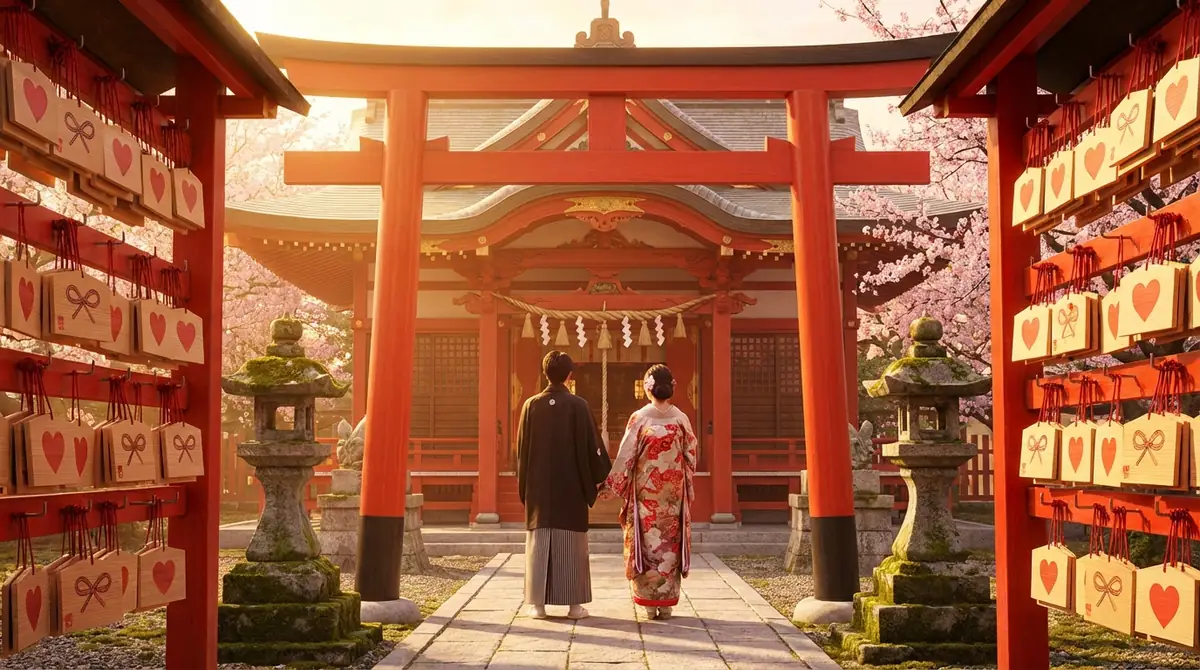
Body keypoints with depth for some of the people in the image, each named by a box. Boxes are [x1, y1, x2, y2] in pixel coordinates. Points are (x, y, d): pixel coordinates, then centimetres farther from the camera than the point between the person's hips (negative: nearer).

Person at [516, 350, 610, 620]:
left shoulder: (531, 405, -1)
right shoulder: (579, 405, -8)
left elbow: (522, 448, 4)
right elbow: (591, 446, -6)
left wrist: (524, 484, 16)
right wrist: (599, 476, 10)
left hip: (539, 487, 2)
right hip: (570, 487, -2)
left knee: (539, 542, 6)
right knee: (571, 544, 4)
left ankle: (537, 603, 5)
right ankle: (574, 603, 5)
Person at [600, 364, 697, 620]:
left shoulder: (639, 418, -8)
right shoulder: (681, 418, -1)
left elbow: (625, 456, -8)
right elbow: (691, 456, 4)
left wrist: (611, 487, 0)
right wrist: (687, 489, 17)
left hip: (645, 492, -2)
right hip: (674, 492, 2)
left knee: (647, 542, 5)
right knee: (670, 543, 8)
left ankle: (648, 602, 5)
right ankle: (666, 602, 9)